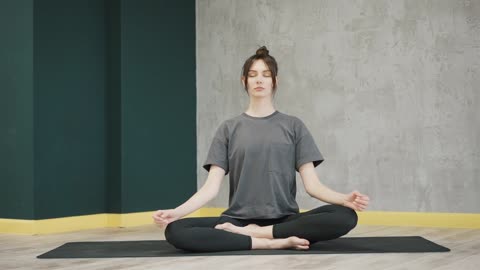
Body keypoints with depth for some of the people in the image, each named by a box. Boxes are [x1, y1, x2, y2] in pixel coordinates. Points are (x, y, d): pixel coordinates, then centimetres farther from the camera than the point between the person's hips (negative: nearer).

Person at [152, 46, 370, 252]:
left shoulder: (293, 126, 10)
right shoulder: (229, 129, 11)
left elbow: (312, 184, 2)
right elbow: (212, 186, 2)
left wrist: (344, 199, -18)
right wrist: (175, 212, -15)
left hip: (285, 221, 0)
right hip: (238, 220, 0)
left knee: (345, 216, -29)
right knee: (175, 231, -27)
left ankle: (251, 233, -20)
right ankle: (274, 242, -25)